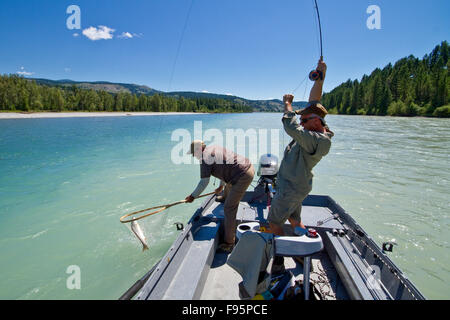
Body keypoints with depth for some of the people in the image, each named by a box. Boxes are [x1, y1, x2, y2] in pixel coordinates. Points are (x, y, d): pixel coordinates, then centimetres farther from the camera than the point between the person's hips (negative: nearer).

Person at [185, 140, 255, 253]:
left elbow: (204, 183, -12)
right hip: (249, 166, 10)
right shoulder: (213, 148, 16)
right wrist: (221, 186, 38)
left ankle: (229, 244, 1)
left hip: (243, 177, -10)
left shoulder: (205, 157, -13)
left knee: (229, 208, -5)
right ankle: (225, 198, 71)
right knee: (229, 187, 39)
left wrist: (193, 196, 2)